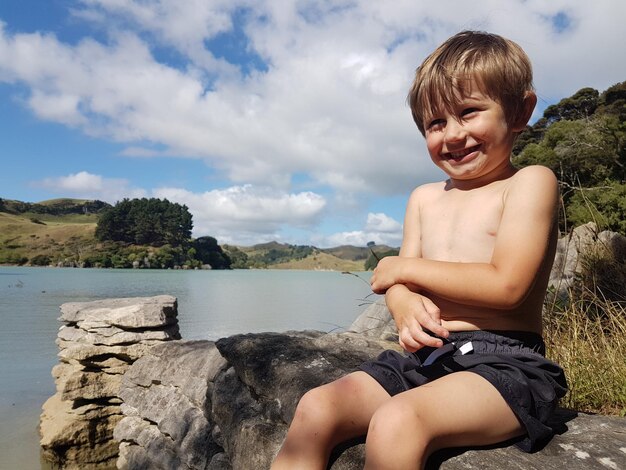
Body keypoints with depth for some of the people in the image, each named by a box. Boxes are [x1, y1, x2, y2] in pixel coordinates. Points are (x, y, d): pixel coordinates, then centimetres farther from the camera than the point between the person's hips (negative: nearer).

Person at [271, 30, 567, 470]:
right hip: (427, 355, 6)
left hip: (504, 362, -5)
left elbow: (506, 285, -15)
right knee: (317, 407, -13)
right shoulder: (425, 198, 14)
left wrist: (404, 268, -7)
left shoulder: (529, 183, -3)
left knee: (395, 421, -32)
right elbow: (397, 283, 10)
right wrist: (405, 304, -16)